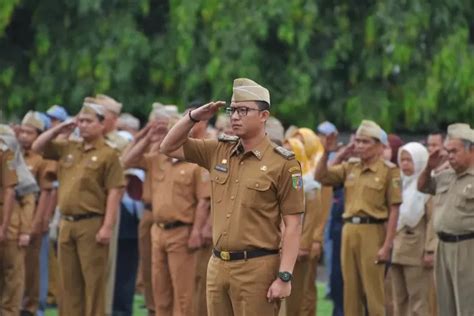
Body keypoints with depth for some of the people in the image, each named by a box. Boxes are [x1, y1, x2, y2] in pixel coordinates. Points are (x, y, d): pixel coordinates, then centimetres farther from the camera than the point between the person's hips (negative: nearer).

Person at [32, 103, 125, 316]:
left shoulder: (108, 154, -5)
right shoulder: (68, 149, 14)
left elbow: (114, 192, -11)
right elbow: (37, 147, 20)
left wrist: (108, 226, -17)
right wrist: (58, 129, 8)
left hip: (92, 224, -7)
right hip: (67, 223, 7)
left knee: (93, 280, -5)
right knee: (69, 281, 9)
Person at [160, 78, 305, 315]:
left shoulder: (282, 163, -8)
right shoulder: (219, 151, 9)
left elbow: (293, 225, -10)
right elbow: (169, 147, 17)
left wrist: (284, 276, -16)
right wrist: (193, 117, 0)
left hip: (256, 268, -6)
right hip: (218, 266, 6)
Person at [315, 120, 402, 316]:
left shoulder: (388, 170, -4)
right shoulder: (350, 168, 12)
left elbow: (394, 210, -7)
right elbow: (321, 177, 6)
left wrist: (387, 245, -12)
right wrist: (326, 154, -9)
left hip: (372, 231, -5)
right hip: (349, 230, 5)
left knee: (373, 291, -4)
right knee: (351, 289, 9)